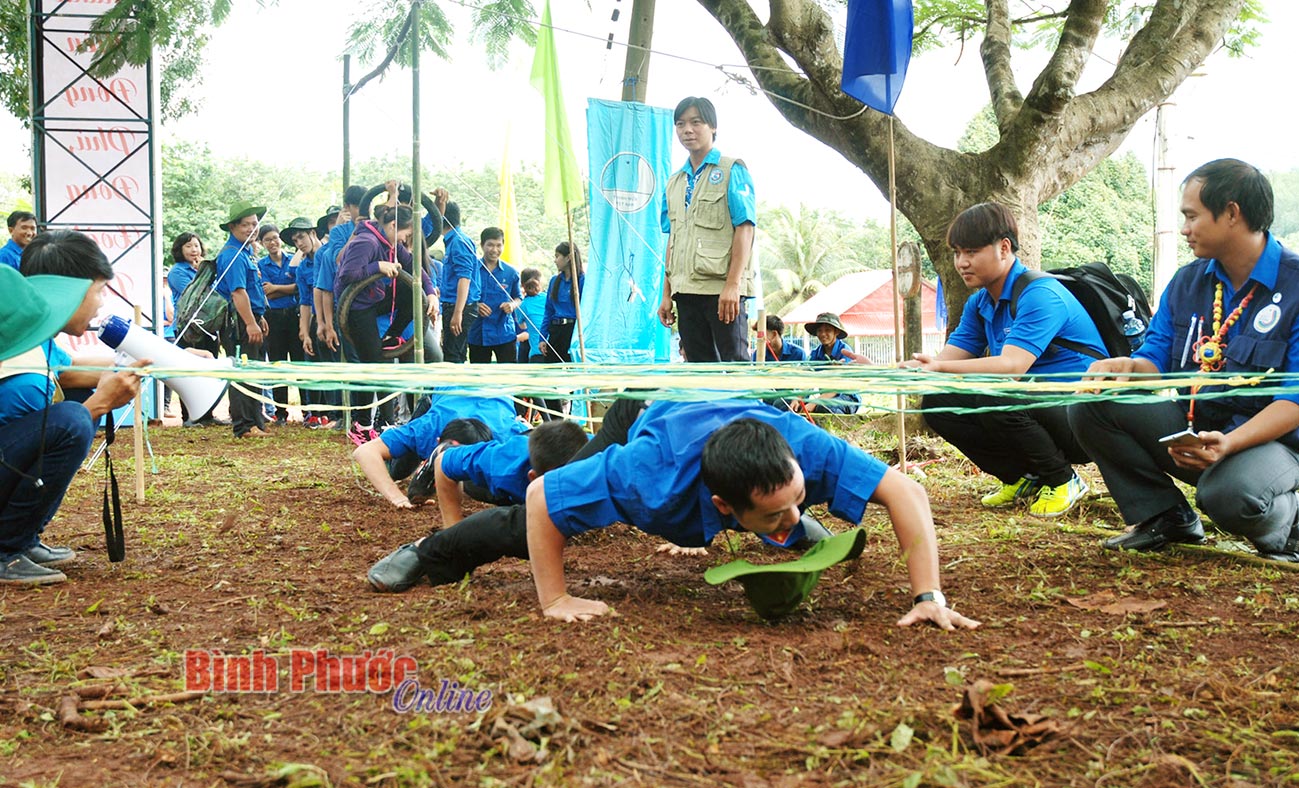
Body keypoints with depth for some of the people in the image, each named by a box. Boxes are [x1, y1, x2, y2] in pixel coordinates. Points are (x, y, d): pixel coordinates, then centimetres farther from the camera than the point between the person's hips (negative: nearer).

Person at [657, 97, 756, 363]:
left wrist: (732, 284, -17)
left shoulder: (731, 170, 1)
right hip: (686, 290, 6)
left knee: (735, 362, -9)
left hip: (722, 288, -6)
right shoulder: (675, 182, 19)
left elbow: (745, 228, -8)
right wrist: (667, 294, 13)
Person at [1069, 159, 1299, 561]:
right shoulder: (1186, 282, 7)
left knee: (1231, 496, -40)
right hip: (1188, 429, 6)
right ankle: (1164, 517, 0)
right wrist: (1128, 366, -18)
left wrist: (1228, 444, -34)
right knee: (1088, 404, -15)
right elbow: (1157, 360, 8)